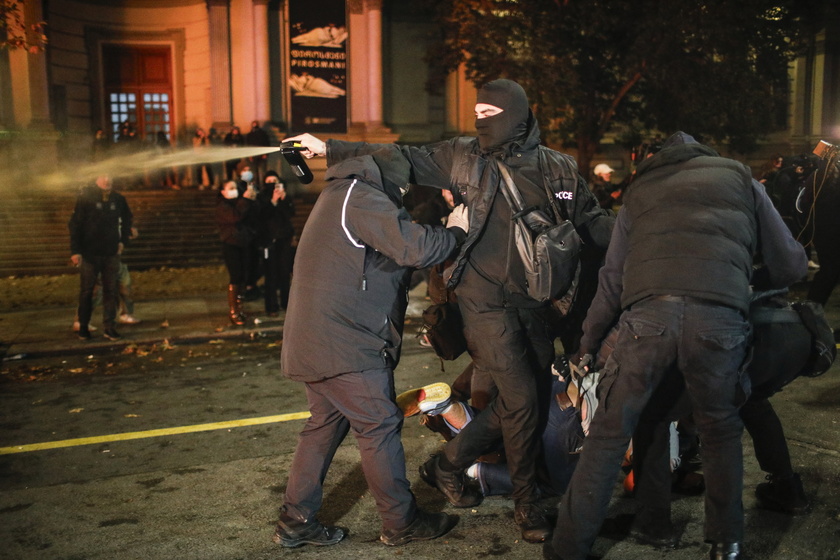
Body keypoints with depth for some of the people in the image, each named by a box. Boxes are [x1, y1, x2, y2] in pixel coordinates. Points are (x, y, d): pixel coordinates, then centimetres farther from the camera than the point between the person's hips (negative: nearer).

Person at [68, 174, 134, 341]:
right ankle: (83, 327, 19)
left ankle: (108, 327, 12)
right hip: (90, 253, -2)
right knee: (86, 291, 7)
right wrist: (75, 251, -14)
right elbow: (75, 224, -9)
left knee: (110, 291, 5)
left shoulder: (118, 199, -2)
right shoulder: (85, 197, -10)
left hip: (111, 253, 2)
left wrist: (123, 240, 8)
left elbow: (127, 220, 17)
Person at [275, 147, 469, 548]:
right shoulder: (362, 198, -13)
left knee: (325, 424, 16)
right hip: (343, 343, -10)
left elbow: (398, 250, 20)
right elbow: (414, 248, -22)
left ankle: (296, 522, 21)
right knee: (380, 427, 0)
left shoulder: (340, 194, 19)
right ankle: (401, 523, 12)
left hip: (311, 340, 10)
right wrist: (455, 231, -5)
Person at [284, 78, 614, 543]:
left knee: (533, 401, 9)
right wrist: (328, 149, 1)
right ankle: (527, 502, 14)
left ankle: (447, 465, 29)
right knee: (521, 397, -9)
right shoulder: (461, 156, 0)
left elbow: (593, 222, 9)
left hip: (534, 303, 4)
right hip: (485, 301, -4)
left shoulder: (558, 169, 5)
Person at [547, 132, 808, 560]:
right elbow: (791, 264, 25)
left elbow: (611, 279, 22)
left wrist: (587, 345, 28)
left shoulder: (639, 189, 28)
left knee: (610, 432, 9)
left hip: (647, 315, 0)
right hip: (720, 318, 0)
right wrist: (753, 283, 46)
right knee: (720, 429, 22)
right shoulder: (739, 177, 26)